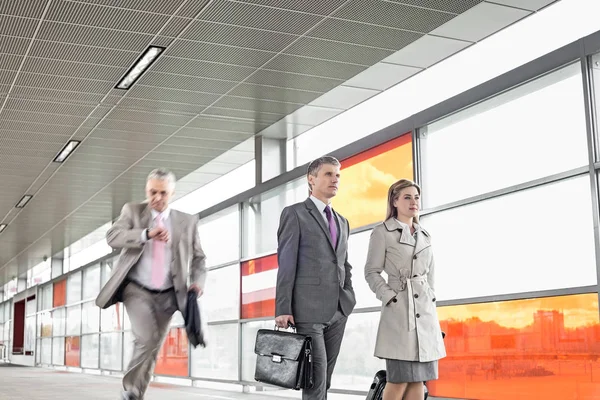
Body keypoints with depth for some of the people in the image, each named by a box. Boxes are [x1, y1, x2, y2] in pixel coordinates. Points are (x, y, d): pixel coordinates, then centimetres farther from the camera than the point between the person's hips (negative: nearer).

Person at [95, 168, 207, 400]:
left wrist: (198, 281, -7)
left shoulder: (187, 222, 7)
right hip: (137, 290, -3)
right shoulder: (132, 211, 3)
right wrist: (147, 234, -27)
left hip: (167, 295, 3)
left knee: (153, 349, 6)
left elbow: (198, 258, 13)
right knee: (147, 339, -21)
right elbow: (113, 237, -13)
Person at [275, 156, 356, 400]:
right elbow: (286, 265, -7)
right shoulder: (294, 214, 0)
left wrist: (349, 303, 10)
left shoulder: (342, 222, 20)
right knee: (315, 379, -9)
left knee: (324, 378, 8)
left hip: (338, 311, 6)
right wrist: (283, 310, -13)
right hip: (309, 308, -6)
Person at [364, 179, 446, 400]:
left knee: (419, 377, 5)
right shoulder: (382, 232, -1)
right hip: (399, 309, -6)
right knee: (400, 378, -7)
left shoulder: (425, 235, 16)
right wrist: (390, 297, -12)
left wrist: (430, 298, 11)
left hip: (425, 309, 6)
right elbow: (371, 272, -4)